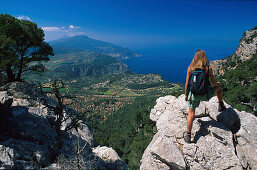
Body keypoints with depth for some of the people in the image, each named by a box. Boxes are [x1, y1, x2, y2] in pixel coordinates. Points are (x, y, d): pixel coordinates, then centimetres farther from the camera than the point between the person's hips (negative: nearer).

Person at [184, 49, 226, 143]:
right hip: (205, 94, 0)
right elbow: (213, 82, -3)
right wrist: (217, 84, 22)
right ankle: (221, 106, 45)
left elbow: (187, 84, -4)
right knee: (219, 86, 29)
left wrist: (186, 95, 10)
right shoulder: (208, 67, -10)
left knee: (191, 114, 9)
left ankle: (188, 136, 13)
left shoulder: (190, 68, -7)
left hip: (194, 94, 0)